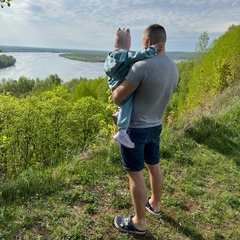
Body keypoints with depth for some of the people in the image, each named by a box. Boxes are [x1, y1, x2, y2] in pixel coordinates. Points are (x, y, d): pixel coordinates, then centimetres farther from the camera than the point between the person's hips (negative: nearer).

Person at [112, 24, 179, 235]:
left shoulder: (143, 66, -24)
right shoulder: (174, 68, 1)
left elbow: (117, 98, -19)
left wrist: (116, 87, 2)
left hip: (134, 128, -8)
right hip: (155, 126, 8)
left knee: (135, 174, 5)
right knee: (154, 166, 22)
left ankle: (140, 222, 21)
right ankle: (155, 204, 44)